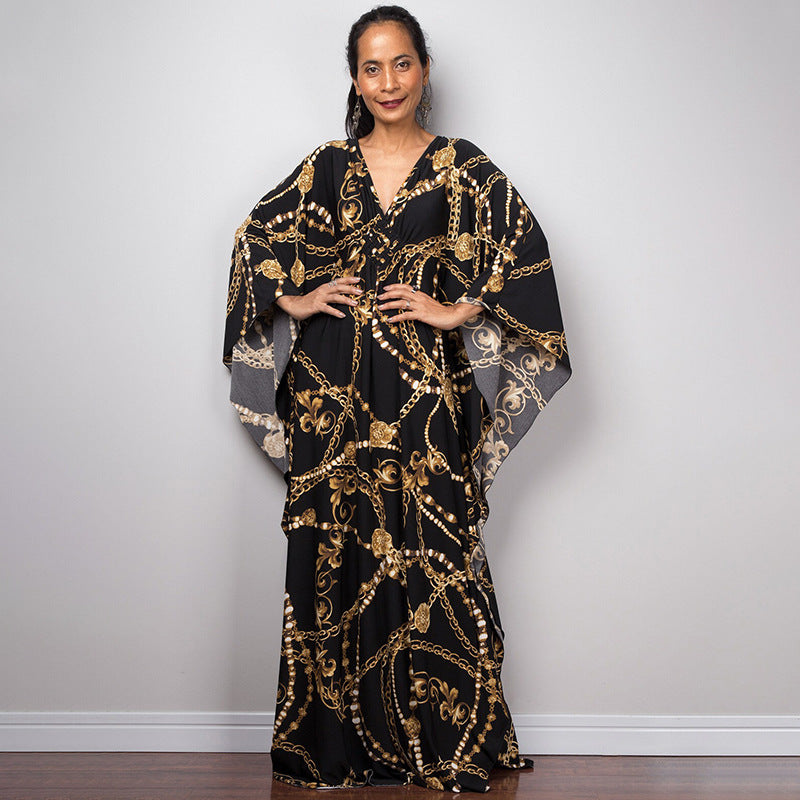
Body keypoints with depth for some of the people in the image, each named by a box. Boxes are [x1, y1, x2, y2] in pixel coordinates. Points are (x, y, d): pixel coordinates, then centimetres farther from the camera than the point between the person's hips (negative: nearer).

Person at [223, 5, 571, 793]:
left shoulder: (462, 168, 5)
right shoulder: (326, 167, 10)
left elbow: (525, 250, -1)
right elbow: (255, 236, 18)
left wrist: (458, 311, -8)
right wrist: (291, 301, 4)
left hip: (424, 393, -2)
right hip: (333, 391, 2)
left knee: (430, 553, -3)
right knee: (336, 551, 3)